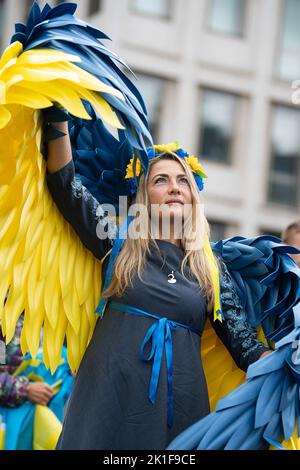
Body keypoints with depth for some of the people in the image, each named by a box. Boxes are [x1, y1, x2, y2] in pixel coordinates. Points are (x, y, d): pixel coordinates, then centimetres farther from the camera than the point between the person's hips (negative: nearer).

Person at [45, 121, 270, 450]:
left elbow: (245, 343, 6)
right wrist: (59, 115, -7)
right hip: (110, 398, -1)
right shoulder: (120, 242, 8)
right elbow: (63, 181, 0)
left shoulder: (212, 268, 11)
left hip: (180, 404, 2)